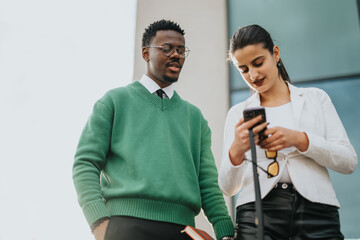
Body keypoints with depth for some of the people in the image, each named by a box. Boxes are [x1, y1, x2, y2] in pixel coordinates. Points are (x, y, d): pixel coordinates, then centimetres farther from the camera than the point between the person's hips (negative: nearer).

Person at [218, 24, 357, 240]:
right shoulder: (238, 113, 12)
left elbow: (349, 161, 4)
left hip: (315, 211, 0)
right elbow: (228, 188, 6)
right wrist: (236, 151, -15)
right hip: (257, 211, 1)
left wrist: (299, 139, -11)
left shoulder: (316, 98, 12)